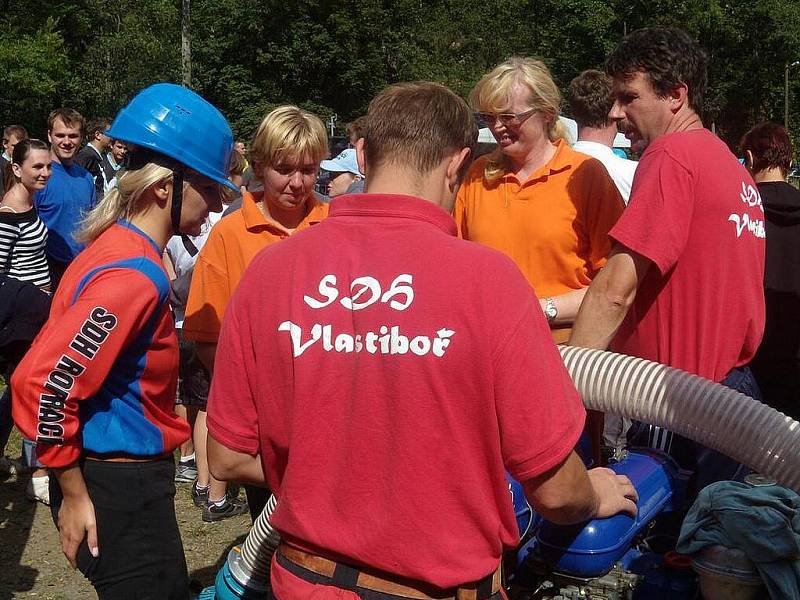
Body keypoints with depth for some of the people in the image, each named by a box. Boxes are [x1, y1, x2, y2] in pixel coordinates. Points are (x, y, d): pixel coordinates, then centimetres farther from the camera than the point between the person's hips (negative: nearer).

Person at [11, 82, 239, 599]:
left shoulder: (120, 247, 6)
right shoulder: (134, 274, -24)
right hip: (120, 490, -9)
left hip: (128, 478, 9)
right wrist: (74, 494, -17)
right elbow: (42, 386, -28)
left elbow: (53, 361, 14)